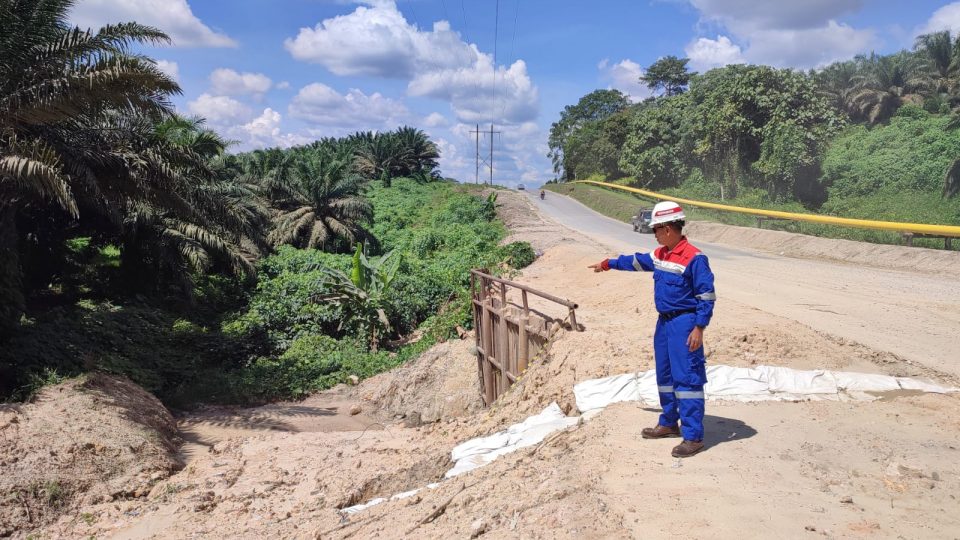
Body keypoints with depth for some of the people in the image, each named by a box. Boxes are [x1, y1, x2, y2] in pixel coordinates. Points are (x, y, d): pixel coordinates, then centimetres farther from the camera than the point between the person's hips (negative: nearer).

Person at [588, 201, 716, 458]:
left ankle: (693, 437, -4)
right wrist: (608, 263, 38)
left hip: (684, 324, -9)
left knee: (686, 378, -8)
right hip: (664, 321, 9)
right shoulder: (660, 254, 10)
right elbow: (637, 261, 28)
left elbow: (707, 295, -17)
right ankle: (669, 423, 32)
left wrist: (699, 328, -21)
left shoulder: (694, 258, -16)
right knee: (664, 376, 17)